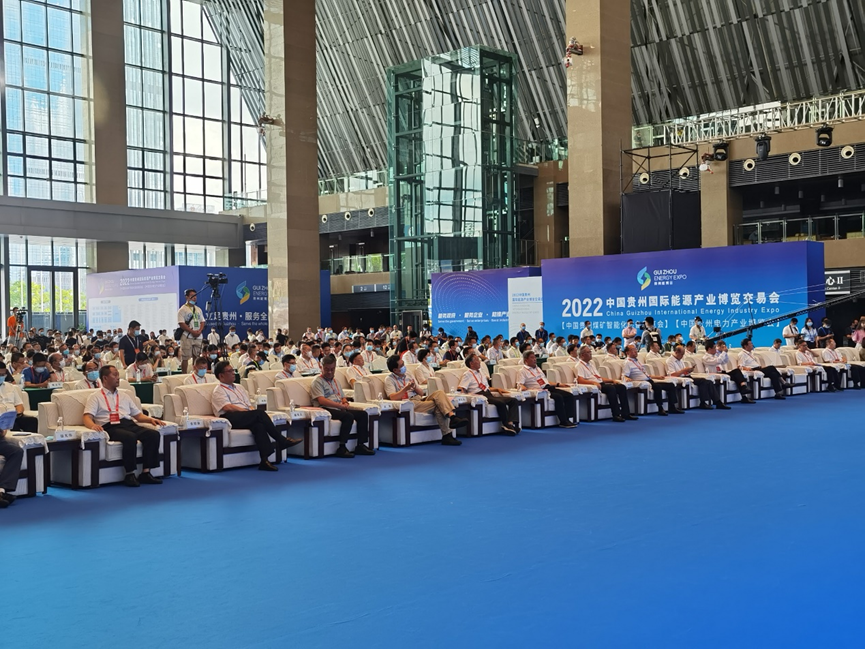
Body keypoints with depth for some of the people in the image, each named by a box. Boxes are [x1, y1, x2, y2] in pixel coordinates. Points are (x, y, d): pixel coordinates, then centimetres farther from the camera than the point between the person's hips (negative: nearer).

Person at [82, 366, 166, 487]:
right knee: (130, 437, -38)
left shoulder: (124, 396, 31)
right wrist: (93, 425, -24)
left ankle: (145, 473, -22)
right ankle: (130, 475, -28)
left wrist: (150, 419, 6)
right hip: (110, 427, -5)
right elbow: (87, 417, 0)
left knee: (154, 434, -22)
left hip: (129, 424, 6)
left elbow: (138, 414, 27)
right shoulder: (95, 397, 14)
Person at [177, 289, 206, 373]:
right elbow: (181, 324, -12)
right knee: (185, 357, -6)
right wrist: (193, 332, -18)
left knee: (197, 356, 10)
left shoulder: (198, 309, 16)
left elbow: (202, 322, 14)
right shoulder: (182, 310, -4)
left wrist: (199, 331, -6)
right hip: (187, 337, -6)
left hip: (198, 337, 6)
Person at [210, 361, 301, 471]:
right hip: (231, 418, -6)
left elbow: (250, 405, 23)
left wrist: (252, 410, -2)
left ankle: (264, 460, -45)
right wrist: (248, 411, -16)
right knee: (260, 413, -30)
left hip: (247, 418, 6)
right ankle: (281, 440, -25)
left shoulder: (239, 388, 31)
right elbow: (228, 407, -10)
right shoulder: (218, 391, 7)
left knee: (258, 425, -32)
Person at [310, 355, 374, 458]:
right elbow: (322, 400, -15)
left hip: (339, 409, 8)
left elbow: (343, 397, 29)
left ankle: (361, 445, -10)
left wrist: (345, 403, 3)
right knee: (348, 416, -33)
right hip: (326, 410, -8)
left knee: (363, 414, -10)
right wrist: (341, 405, -20)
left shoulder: (334, 381, 26)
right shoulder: (317, 381, -1)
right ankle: (342, 448, -32)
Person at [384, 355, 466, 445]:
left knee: (439, 393, -22)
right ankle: (447, 435, -26)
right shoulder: (389, 380, 3)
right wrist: (405, 389, -20)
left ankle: (452, 416, -35)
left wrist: (415, 388, 2)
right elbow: (392, 397, -14)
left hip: (419, 400, 7)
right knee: (438, 405, -25)